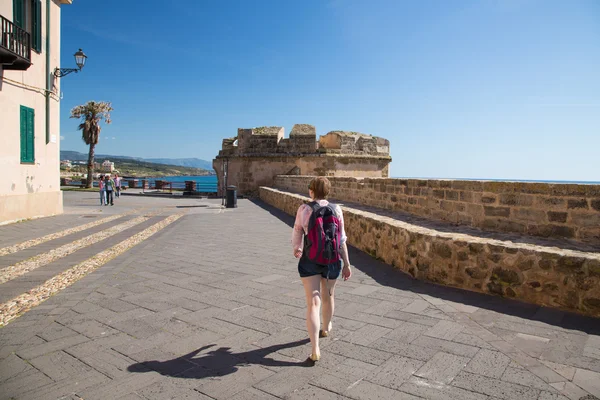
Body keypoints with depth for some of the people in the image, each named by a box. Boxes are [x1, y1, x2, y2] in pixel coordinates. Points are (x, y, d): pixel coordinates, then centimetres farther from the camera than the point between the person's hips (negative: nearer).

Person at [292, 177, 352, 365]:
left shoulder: (303, 209, -7)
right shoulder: (336, 209, -5)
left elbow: (297, 234, 2)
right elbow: (341, 240, -6)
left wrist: (296, 249, 23)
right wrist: (346, 264, 1)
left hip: (309, 260, -2)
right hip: (331, 260, 2)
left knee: (313, 303, -2)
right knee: (328, 296, 24)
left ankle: (315, 350, -9)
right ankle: (325, 328, 50)